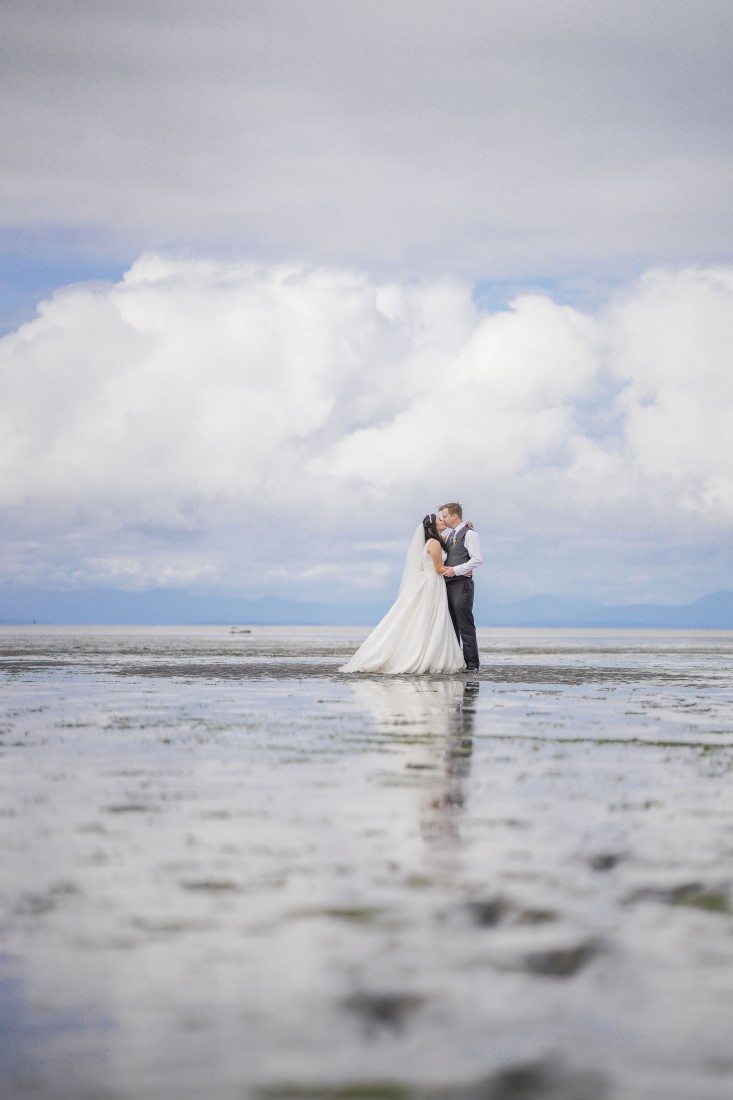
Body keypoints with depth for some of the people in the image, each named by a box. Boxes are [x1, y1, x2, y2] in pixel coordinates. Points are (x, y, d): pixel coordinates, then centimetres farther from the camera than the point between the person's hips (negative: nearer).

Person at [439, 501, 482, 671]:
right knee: (451, 625, 9)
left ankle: (471, 663, -7)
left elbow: (477, 560, -15)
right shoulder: (451, 536, 20)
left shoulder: (469, 534, -7)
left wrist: (455, 570, -18)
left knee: (465, 625, -8)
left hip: (462, 583, -9)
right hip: (449, 584, 9)